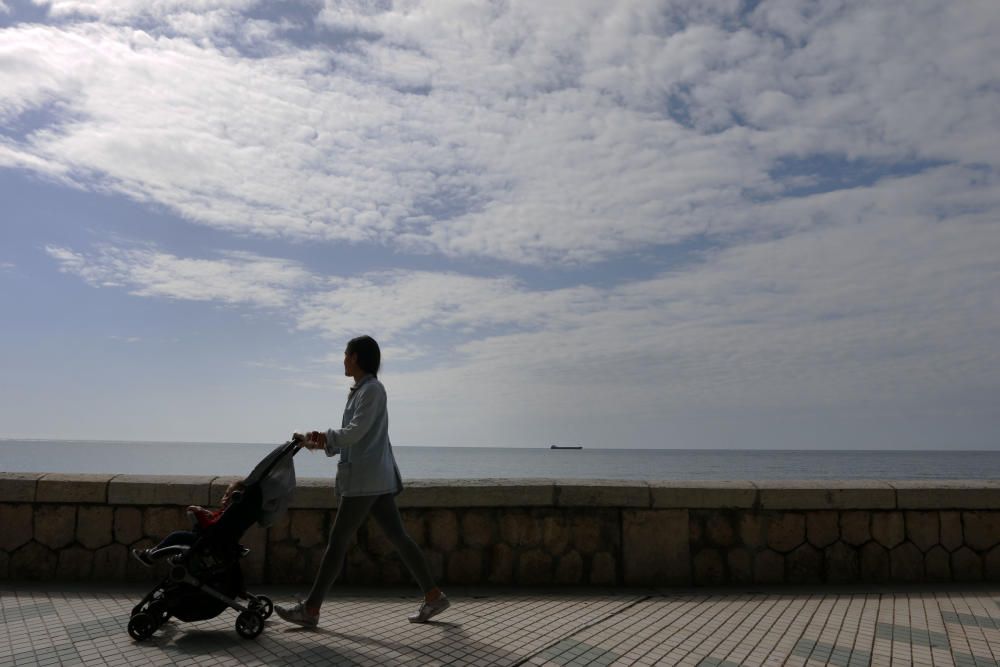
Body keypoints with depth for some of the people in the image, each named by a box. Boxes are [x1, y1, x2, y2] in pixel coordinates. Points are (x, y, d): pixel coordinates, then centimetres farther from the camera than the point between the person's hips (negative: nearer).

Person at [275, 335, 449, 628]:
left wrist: (325, 436, -3)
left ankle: (311, 609, 5)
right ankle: (433, 596, 12)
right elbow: (350, 437, 18)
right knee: (397, 536, 8)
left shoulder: (372, 389, -9)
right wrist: (318, 442, 7)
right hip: (376, 477, 9)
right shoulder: (361, 391, 19)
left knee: (338, 540, -3)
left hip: (365, 478, -9)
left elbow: (356, 432, -17)